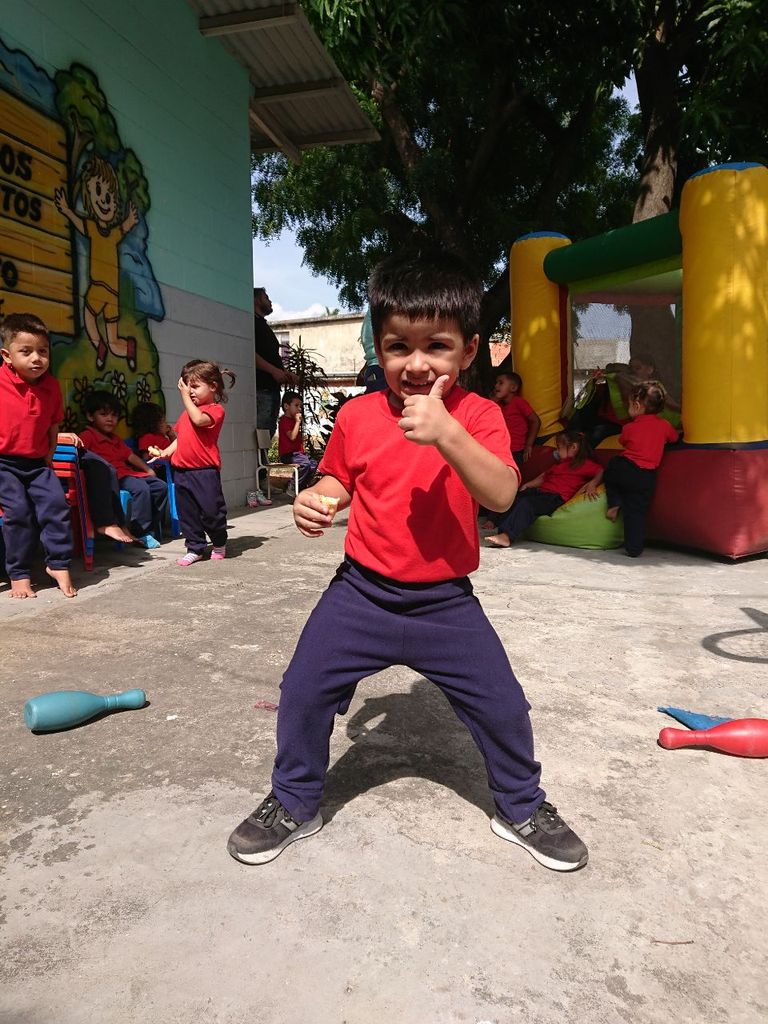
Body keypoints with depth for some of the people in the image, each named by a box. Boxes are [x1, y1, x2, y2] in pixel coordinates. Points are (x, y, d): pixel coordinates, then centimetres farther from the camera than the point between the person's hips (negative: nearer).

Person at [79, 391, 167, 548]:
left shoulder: (116, 439, 29)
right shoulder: (88, 435, 1)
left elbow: (130, 455, 26)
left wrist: (148, 470, 16)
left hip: (128, 473, 9)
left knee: (160, 486, 1)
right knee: (141, 488, -32)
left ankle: (149, 527, 6)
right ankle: (140, 533, -23)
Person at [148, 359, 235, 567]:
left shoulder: (215, 409, -5)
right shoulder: (187, 412, 17)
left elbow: (199, 419, -25)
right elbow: (180, 437, 20)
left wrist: (185, 396, -16)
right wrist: (165, 452, 4)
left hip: (205, 471, -7)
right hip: (182, 471, 7)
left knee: (211, 511, 0)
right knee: (187, 513, 9)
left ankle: (219, 544, 23)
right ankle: (195, 549, 20)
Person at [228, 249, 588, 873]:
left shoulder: (478, 416, -10)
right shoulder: (358, 416, -3)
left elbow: (502, 494, -25)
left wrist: (446, 433, -37)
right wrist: (314, 501, -9)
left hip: (446, 601, -1)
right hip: (362, 592, 2)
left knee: (502, 706, 4)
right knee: (304, 693, 1)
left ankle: (522, 808, 35)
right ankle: (294, 804, 29)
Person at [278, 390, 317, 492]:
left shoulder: (293, 420, 20)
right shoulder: (285, 420, -11)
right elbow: (292, 436, -24)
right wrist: (298, 422, -20)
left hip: (298, 452, 10)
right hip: (288, 454, -10)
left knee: (313, 464, 1)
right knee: (305, 464, -28)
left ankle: (302, 486, 7)